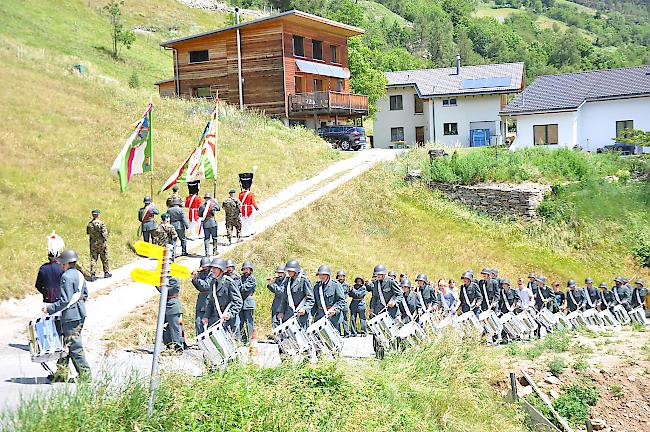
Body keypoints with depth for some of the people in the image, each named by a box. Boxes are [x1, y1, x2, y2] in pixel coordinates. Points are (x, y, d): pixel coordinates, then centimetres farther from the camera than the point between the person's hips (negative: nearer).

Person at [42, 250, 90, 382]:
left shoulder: (66, 277, -16)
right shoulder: (79, 275, 11)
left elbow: (65, 301, -20)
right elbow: (85, 295, 19)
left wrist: (50, 308, -14)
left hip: (71, 317, -9)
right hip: (80, 315, 9)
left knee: (75, 347, -2)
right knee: (65, 346, 15)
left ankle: (84, 373, 2)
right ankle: (61, 372, 21)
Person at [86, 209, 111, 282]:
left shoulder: (89, 224, 0)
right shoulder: (101, 223, -15)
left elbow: (88, 233, 9)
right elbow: (104, 233, -17)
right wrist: (105, 240, -2)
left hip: (93, 244, 4)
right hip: (101, 243, -4)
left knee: (93, 259, 4)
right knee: (105, 259, 12)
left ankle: (93, 275, -3)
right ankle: (106, 272, 23)